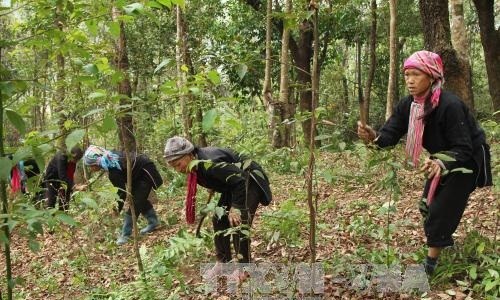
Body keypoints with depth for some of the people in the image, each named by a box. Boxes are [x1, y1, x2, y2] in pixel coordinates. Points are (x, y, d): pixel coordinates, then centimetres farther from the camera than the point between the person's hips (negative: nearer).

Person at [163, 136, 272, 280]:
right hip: (233, 185, 9)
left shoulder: (209, 163, -35)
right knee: (219, 219, 5)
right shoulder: (195, 165, -8)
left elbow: (239, 180, -35)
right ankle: (223, 261, 17)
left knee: (239, 222, -17)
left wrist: (235, 208, -33)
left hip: (249, 181, -9)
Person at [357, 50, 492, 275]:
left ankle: (430, 264, 5)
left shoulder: (450, 105, -33)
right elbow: (390, 134, -19)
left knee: (441, 211, -9)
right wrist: (373, 137, -42)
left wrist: (440, 163, -53)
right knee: (427, 207, 14)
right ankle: (447, 247, 37)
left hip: (467, 161, -8)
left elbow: (463, 149, -34)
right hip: (441, 160, 8)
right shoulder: (407, 105, -12)